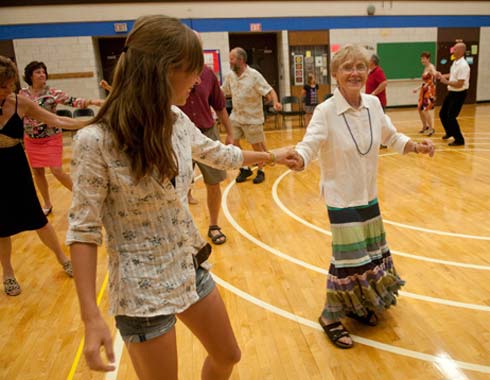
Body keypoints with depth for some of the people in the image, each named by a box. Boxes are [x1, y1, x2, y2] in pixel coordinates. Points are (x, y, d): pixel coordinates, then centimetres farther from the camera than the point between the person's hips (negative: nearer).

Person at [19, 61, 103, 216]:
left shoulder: (52, 92, -12)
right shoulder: (22, 93, -1)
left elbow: (71, 101, -25)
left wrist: (90, 101, -42)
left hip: (51, 138, -4)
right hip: (31, 140, 4)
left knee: (57, 171, -11)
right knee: (37, 172, 9)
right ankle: (47, 204, 26)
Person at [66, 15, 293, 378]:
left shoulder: (175, 119, -4)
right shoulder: (95, 141, -22)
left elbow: (218, 153, 14)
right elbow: (83, 230, -16)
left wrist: (270, 156, 27)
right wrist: (92, 318, -19)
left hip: (191, 268, 7)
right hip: (142, 290, -6)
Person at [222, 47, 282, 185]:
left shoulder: (254, 75, -14)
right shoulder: (230, 76, 3)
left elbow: (270, 91, -15)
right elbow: (222, 92, 10)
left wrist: (275, 103, -33)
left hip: (252, 118, -5)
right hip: (235, 117, 5)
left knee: (257, 146, 5)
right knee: (233, 143, 2)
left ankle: (260, 171, 26)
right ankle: (245, 169, 21)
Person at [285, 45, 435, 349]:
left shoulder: (374, 104, -1)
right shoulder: (326, 112, -18)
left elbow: (391, 137, 13)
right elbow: (309, 146, -29)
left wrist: (416, 146, -2)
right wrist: (298, 159, -50)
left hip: (369, 197, 7)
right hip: (342, 200, -6)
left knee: (372, 255, 18)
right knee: (349, 262, -3)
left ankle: (359, 306, 42)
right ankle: (330, 318, 22)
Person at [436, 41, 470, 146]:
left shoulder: (463, 65, -24)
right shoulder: (455, 62, 5)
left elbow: (459, 84, -27)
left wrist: (446, 82, -20)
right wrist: (442, 76, 8)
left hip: (459, 94, -9)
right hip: (451, 92, 9)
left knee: (451, 117, -7)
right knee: (442, 114, 17)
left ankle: (459, 140, 9)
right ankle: (450, 132, 41)